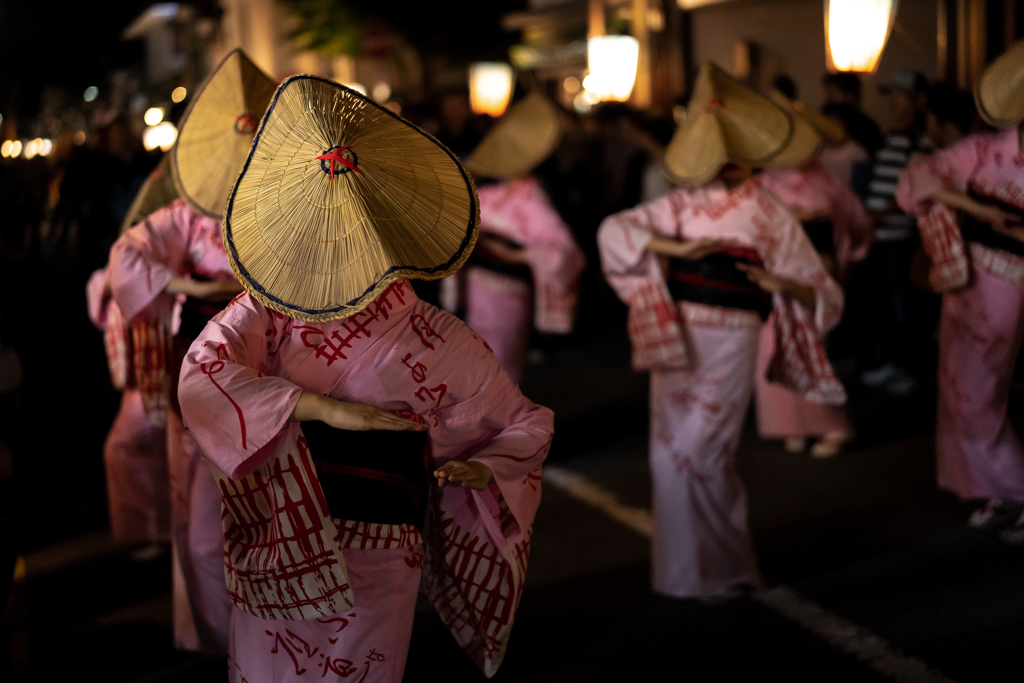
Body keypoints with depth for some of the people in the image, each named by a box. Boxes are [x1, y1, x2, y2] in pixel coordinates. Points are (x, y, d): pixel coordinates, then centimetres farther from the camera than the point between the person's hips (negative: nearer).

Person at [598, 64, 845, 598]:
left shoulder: (771, 218, 4)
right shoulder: (681, 206, 8)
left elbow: (822, 293, 6)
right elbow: (614, 230, -3)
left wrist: (780, 284, -15)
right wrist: (676, 248, -13)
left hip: (729, 345, -3)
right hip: (674, 341, 3)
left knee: (701, 457, -6)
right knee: (671, 454, 6)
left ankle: (722, 567, 11)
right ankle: (685, 564, 21)